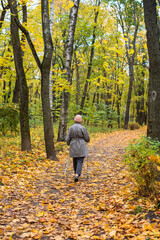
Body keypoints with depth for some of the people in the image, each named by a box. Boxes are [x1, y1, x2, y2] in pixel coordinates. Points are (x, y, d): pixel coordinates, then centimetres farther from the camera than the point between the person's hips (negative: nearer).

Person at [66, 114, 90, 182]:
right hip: (81, 147, -3)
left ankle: (77, 174, 29)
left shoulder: (71, 128, -1)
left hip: (73, 147, 4)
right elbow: (87, 138, -5)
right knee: (80, 161, -2)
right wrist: (86, 140, 19)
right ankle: (77, 175, -18)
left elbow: (67, 139, 0)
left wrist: (69, 144, 21)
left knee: (75, 160, 17)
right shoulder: (82, 128, -10)